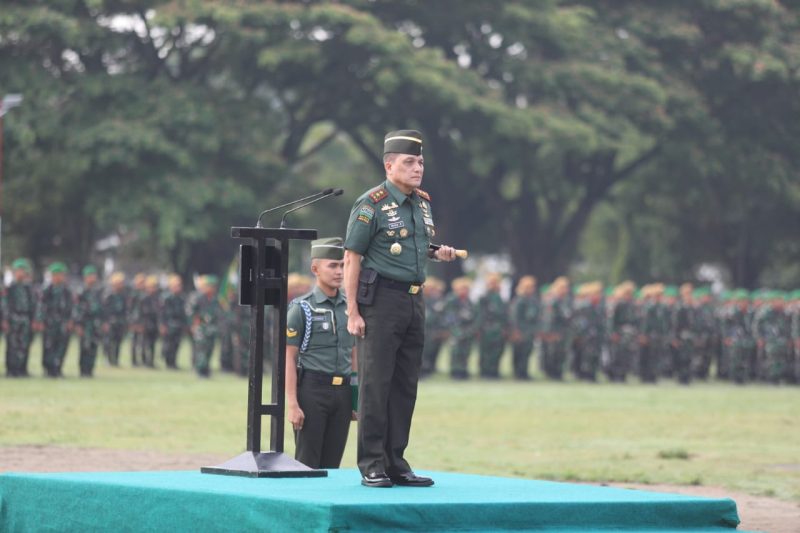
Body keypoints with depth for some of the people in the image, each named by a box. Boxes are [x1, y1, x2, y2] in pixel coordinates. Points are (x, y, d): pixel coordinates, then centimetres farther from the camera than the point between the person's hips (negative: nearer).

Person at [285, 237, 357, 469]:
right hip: (312, 389, -5)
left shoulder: (348, 307, 13)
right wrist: (292, 404, -12)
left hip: (342, 390, 5)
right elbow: (289, 358, -5)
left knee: (331, 464, 5)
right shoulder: (301, 308, -2)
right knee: (307, 465, -4)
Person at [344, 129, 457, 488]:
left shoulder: (423, 203, 13)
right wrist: (352, 312, -16)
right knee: (375, 384, -6)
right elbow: (352, 258, -10)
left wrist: (438, 253, 5)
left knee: (405, 386, 7)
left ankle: (396, 464, 12)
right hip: (380, 299, -7)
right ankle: (372, 467, -3)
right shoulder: (371, 205, -9)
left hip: (413, 300, 7)